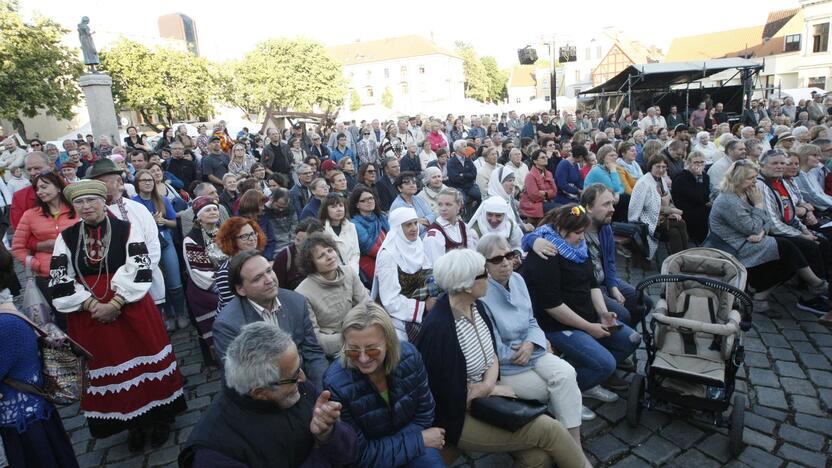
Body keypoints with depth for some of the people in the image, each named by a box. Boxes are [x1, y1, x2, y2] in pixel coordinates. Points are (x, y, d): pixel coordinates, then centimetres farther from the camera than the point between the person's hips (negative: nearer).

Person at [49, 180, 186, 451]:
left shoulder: (127, 230, -5)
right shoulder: (66, 238, 4)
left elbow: (141, 271, -12)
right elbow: (60, 282, -2)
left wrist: (115, 303, -19)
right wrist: (93, 305, -13)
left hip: (131, 309, -3)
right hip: (88, 315, 3)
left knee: (142, 361, 4)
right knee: (106, 369, 10)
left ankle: (159, 417, 22)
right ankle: (133, 424, 26)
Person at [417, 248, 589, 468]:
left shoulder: (476, 305, -1)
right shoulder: (439, 329, -27)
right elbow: (453, 400, -21)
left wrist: (488, 384, -11)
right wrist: (494, 389, -8)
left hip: (486, 398, 7)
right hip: (458, 418, -7)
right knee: (548, 428, -9)